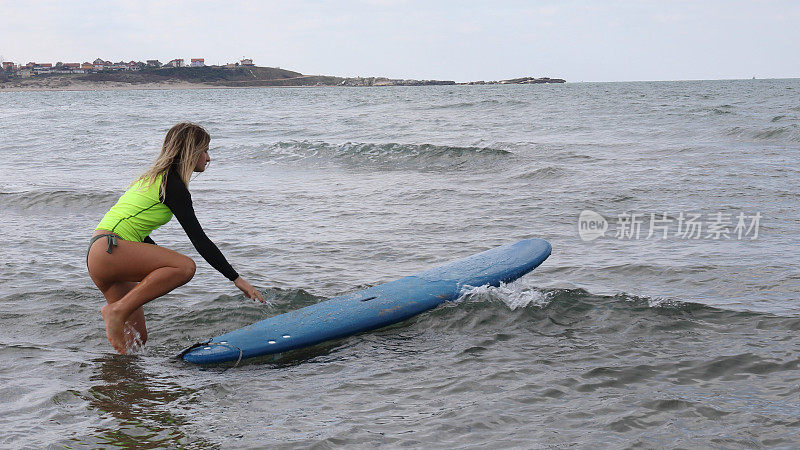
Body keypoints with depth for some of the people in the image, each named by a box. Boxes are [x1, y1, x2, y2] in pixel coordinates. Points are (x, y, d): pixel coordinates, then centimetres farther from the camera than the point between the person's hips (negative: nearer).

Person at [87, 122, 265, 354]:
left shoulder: (154, 178, 22)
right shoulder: (173, 185, -8)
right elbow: (199, 240, -12)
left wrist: (164, 261, 34)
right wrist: (237, 279, -11)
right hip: (108, 248, -10)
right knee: (186, 267, -26)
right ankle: (117, 310, -22)